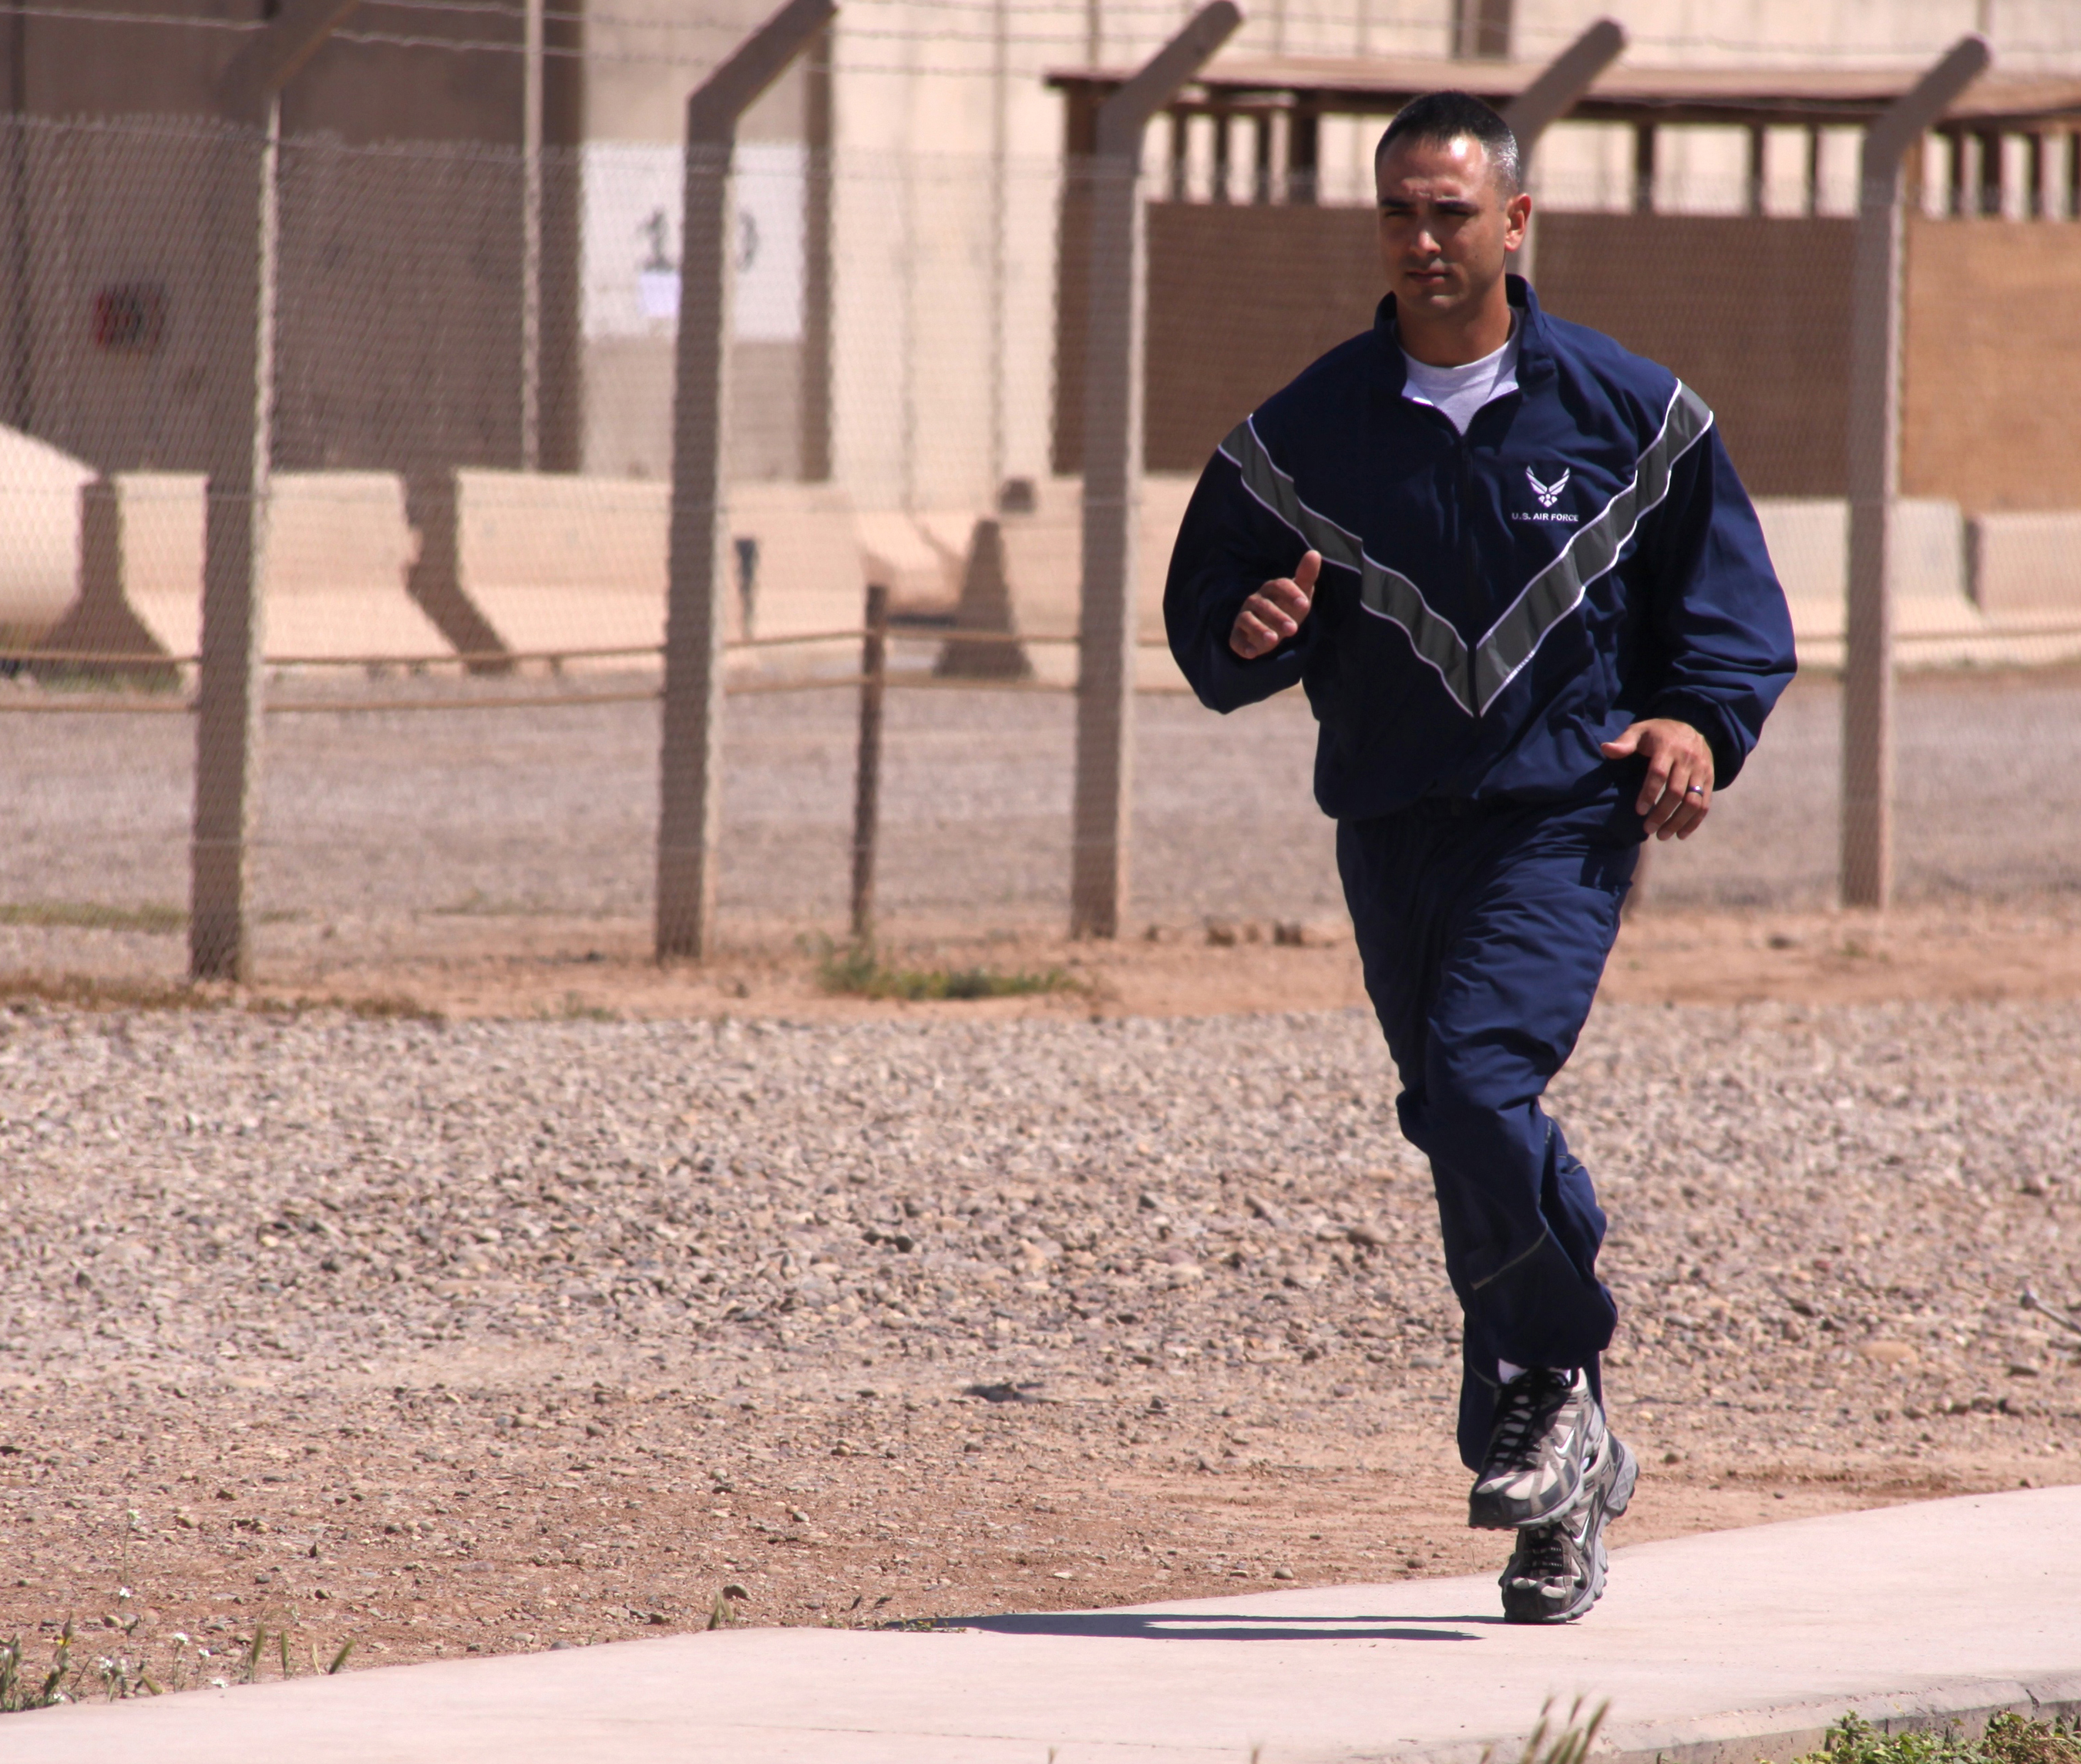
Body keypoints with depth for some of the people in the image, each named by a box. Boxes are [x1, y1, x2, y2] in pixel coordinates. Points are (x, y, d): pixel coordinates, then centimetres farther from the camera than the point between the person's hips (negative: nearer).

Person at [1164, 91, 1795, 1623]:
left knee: (1476, 1081, -24)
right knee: (1467, 1144, 7)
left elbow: (1727, 592, 9)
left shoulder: (1629, 413, -1)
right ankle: (1570, 1467, 19)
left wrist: (1703, 718, -8)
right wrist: (1251, 633, -17)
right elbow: (1207, 610, 6)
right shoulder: (1305, 434, 3)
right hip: (1391, 830, 4)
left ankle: (1553, 1381, -5)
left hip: (1563, 819, -4)